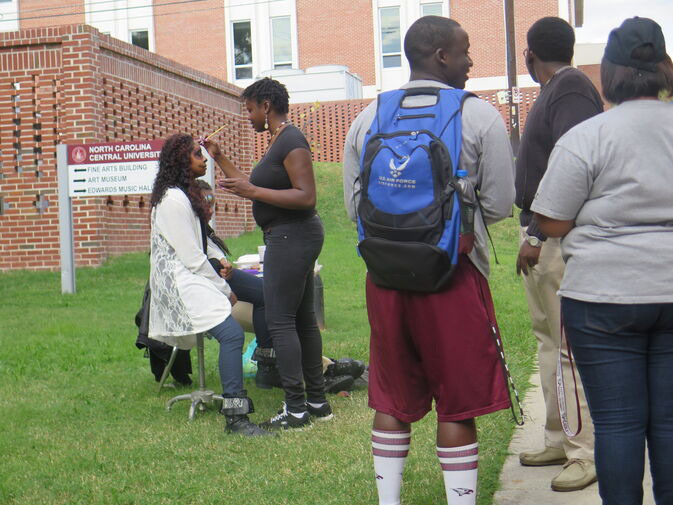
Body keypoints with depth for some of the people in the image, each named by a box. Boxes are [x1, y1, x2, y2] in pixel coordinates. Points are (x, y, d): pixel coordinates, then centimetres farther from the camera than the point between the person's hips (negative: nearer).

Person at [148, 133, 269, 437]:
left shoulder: (189, 193, 18)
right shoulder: (173, 199, -16)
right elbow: (192, 258, -18)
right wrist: (224, 290, -10)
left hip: (194, 273, 11)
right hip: (179, 282, -11)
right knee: (231, 333, -27)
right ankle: (235, 418, -26)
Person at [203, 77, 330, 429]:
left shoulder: (291, 141, -15)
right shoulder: (279, 141, 17)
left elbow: (307, 197, -22)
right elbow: (257, 187, 24)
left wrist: (253, 191, -24)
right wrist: (219, 158, 24)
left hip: (291, 237, -11)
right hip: (293, 238, 11)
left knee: (280, 321, -8)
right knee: (303, 319, 13)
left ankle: (296, 409, -4)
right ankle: (318, 402, 19)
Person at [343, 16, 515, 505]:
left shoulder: (367, 119, 6)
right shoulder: (480, 116, -4)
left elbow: (353, 206, 9)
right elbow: (499, 205, -2)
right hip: (454, 273, -4)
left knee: (392, 400, 15)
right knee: (459, 404, 6)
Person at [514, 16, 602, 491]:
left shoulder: (570, 89, -13)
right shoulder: (554, 91, 18)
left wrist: (539, 234, -23)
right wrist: (532, 231, 17)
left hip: (558, 239, -11)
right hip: (542, 235, 11)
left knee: (570, 344, -8)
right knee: (549, 340, 15)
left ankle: (588, 452, -1)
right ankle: (559, 440, 24)